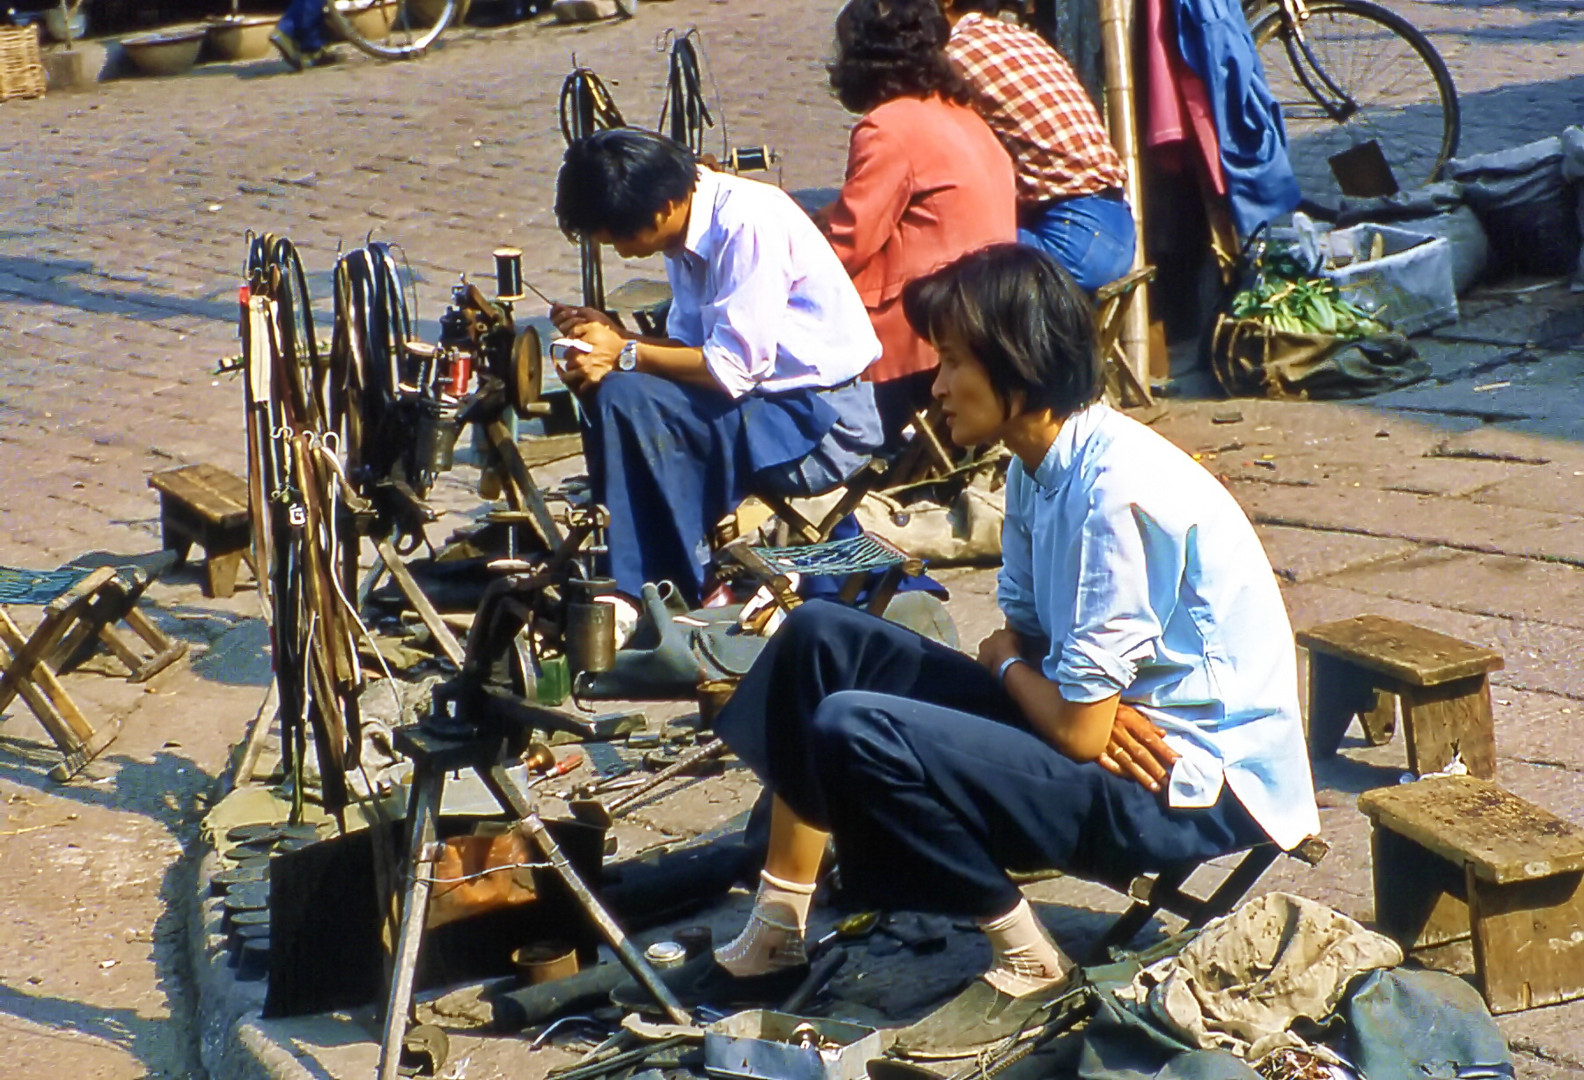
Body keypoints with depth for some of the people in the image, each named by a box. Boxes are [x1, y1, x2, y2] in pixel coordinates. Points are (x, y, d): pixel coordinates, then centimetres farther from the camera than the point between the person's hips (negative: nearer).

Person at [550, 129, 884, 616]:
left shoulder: (746, 223, -19)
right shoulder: (687, 233, 8)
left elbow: (733, 369, -21)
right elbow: (693, 348, 12)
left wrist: (626, 354, -12)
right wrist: (616, 335, -3)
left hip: (823, 422, -9)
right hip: (767, 401, 10)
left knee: (624, 399, -22)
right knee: (605, 390, 1)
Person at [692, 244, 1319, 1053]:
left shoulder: (1117, 491, -25)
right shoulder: (1041, 463, 4)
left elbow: (1079, 727, -23)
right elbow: (1020, 633, 13)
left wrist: (1008, 665, -2)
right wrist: (1010, 657, -11)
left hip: (1202, 791, -10)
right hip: (1121, 722, 10)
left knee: (854, 732, -25)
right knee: (822, 639, 6)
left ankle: (1027, 964, -7)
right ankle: (775, 935, 8)